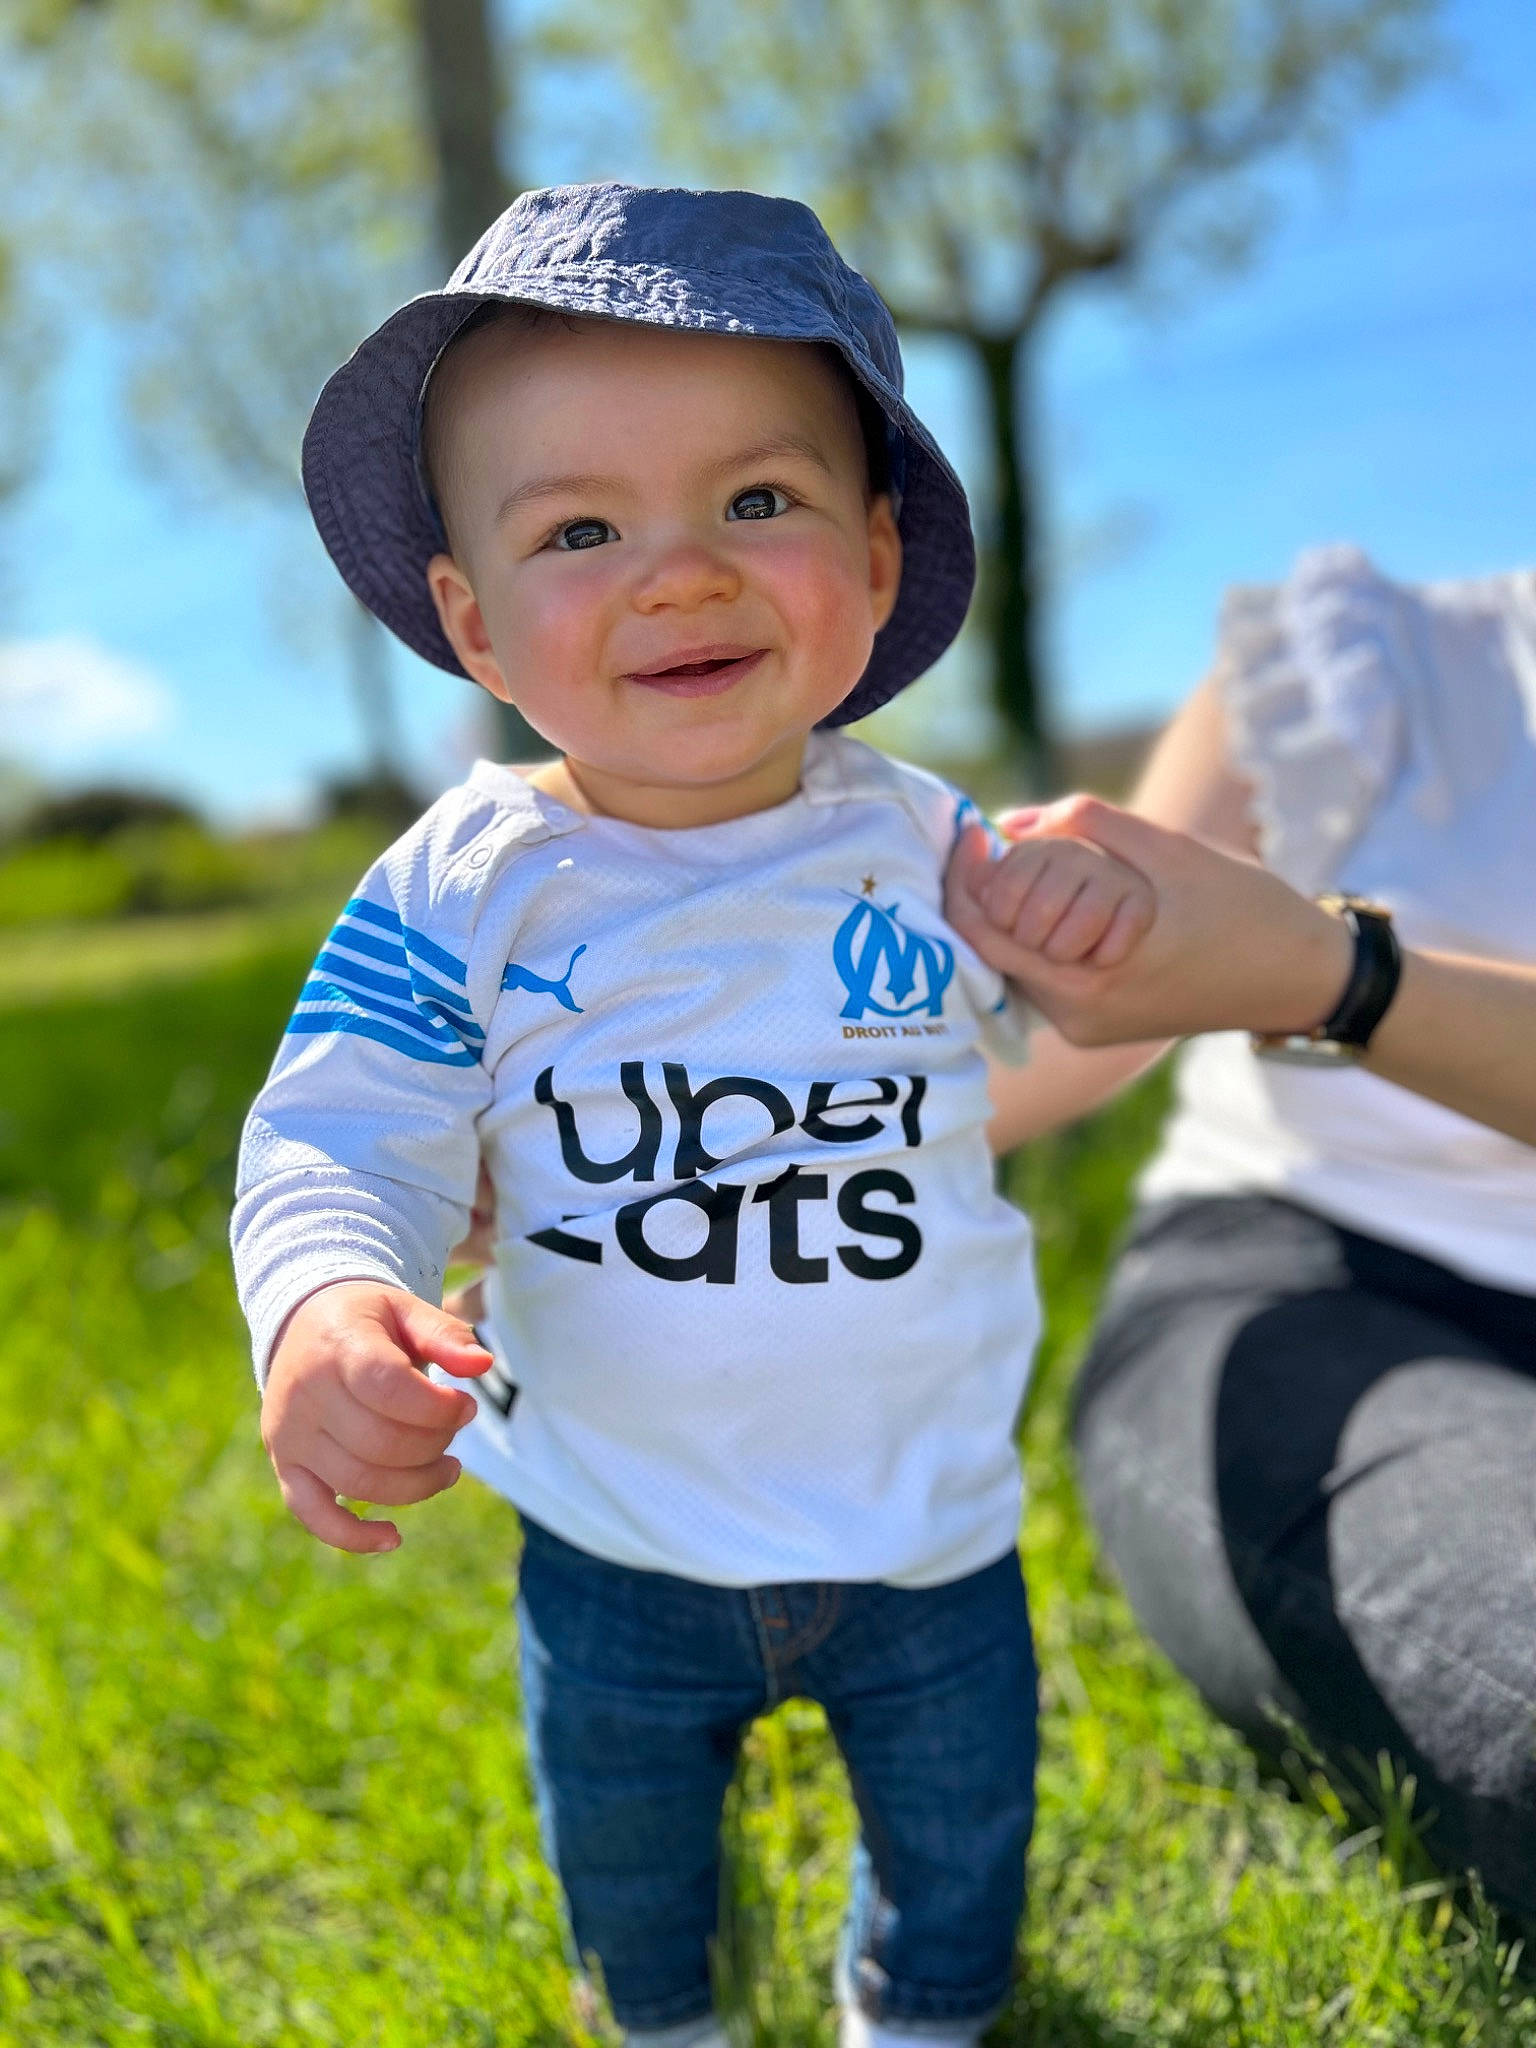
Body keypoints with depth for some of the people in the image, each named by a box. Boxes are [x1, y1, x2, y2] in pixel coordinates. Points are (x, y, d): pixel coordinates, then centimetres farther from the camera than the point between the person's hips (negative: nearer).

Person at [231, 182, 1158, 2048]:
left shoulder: (927, 845, -11)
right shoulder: (461, 895, -18)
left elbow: (1068, 1031, 4)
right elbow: (337, 1143, -19)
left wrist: (1098, 911, -19)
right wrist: (323, 1315, -42)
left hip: (928, 1526, 1)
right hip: (617, 1551, 0)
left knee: (960, 1834, 25)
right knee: (619, 1856, 27)